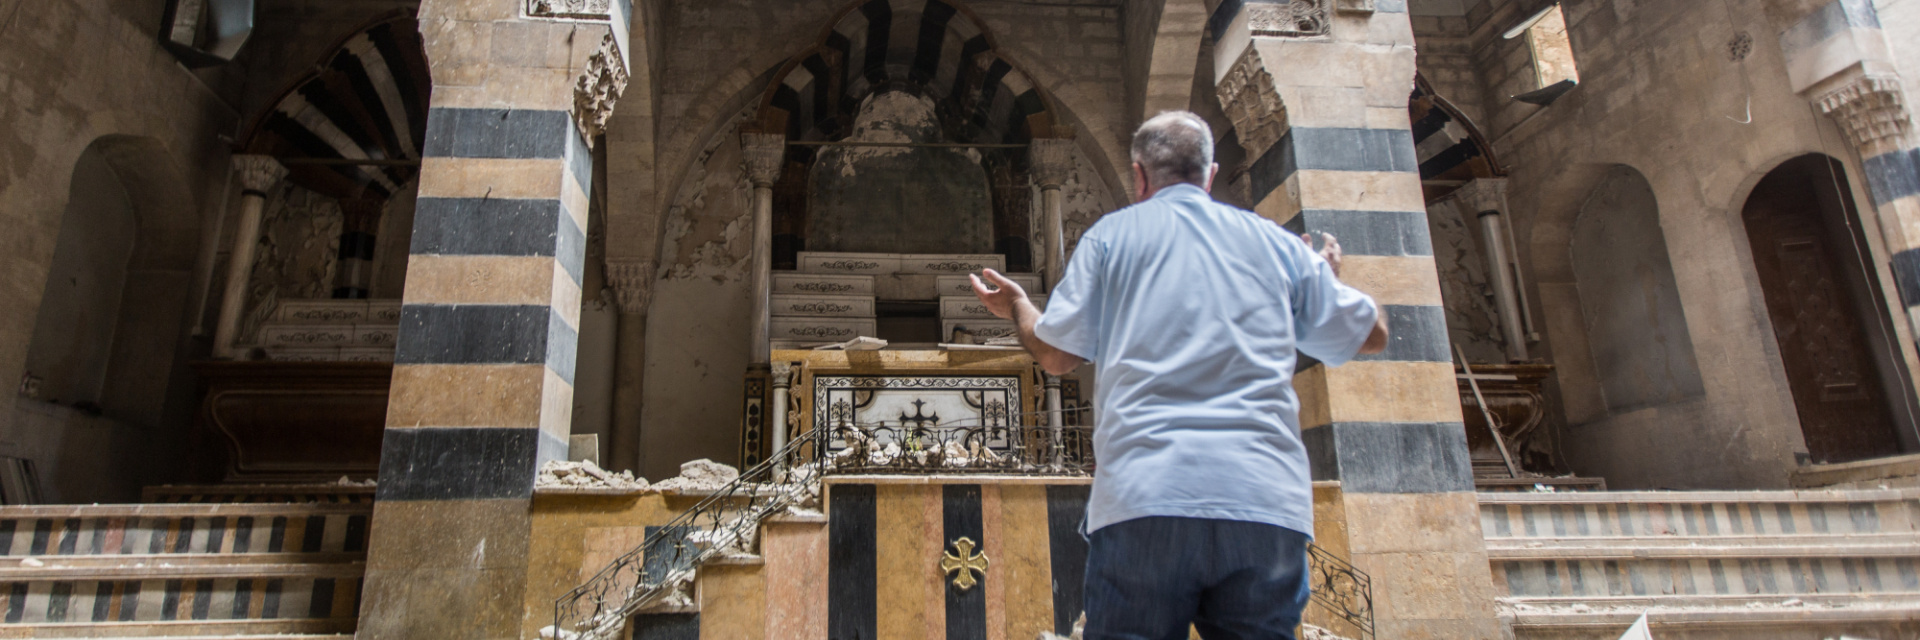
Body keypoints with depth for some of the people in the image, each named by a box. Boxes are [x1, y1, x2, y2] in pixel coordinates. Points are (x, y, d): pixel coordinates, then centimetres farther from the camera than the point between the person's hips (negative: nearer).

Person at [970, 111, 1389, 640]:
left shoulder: (1112, 233, 10)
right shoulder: (1275, 241, 17)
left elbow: (1056, 354, 9)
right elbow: (1370, 335, 25)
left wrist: (1017, 307, 30)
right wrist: (1328, 275, 45)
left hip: (1143, 497, -2)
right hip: (1267, 502, 3)